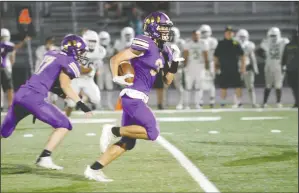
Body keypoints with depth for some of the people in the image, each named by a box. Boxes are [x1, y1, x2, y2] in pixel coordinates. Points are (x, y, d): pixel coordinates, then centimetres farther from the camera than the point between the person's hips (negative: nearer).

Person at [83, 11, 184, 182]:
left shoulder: (163, 51, 15)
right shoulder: (145, 44, -12)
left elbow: (168, 80, 19)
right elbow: (115, 59, -12)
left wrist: (175, 62, 7)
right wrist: (116, 78, -23)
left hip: (137, 99, 9)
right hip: (133, 97, -9)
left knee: (127, 143, 9)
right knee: (152, 132, -15)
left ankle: (94, 169, 10)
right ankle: (113, 131, -7)